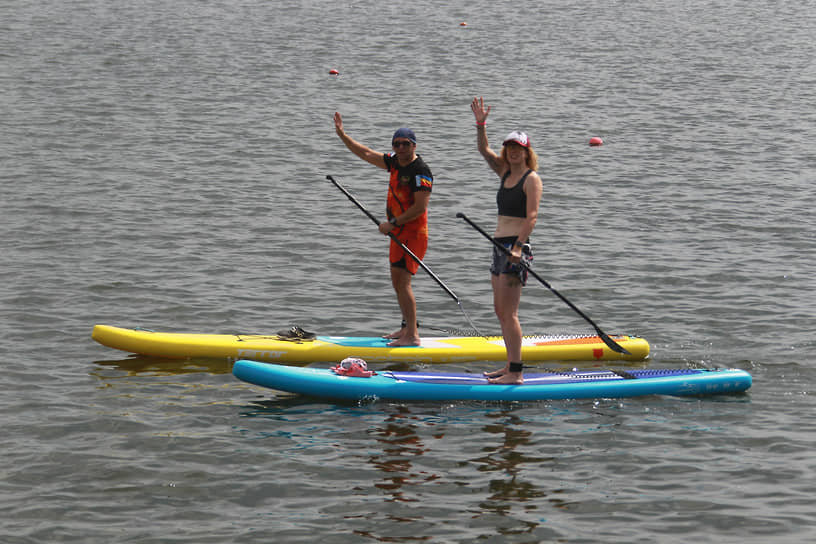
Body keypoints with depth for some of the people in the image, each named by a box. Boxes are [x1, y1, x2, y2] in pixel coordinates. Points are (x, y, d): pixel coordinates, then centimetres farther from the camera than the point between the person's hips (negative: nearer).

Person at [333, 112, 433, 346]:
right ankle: (408, 328, 26)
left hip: (413, 233, -10)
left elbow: (420, 207, -22)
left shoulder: (420, 171, -17)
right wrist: (342, 135, 13)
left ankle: (412, 336, -15)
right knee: (397, 283, 16)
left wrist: (393, 223, -20)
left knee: (402, 282, -15)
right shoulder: (395, 162, 9)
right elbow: (366, 154, 19)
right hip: (399, 232, 10)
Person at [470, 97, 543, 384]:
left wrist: (518, 248, -26)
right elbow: (484, 150, 11)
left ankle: (516, 373, -14)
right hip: (500, 247, 9)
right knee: (501, 311, 11)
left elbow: (532, 215, -17)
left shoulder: (531, 178, -8)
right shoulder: (505, 171, 16)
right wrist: (480, 125, -4)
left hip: (516, 246, -9)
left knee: (508, 312, -13)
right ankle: (511, 366, 17)